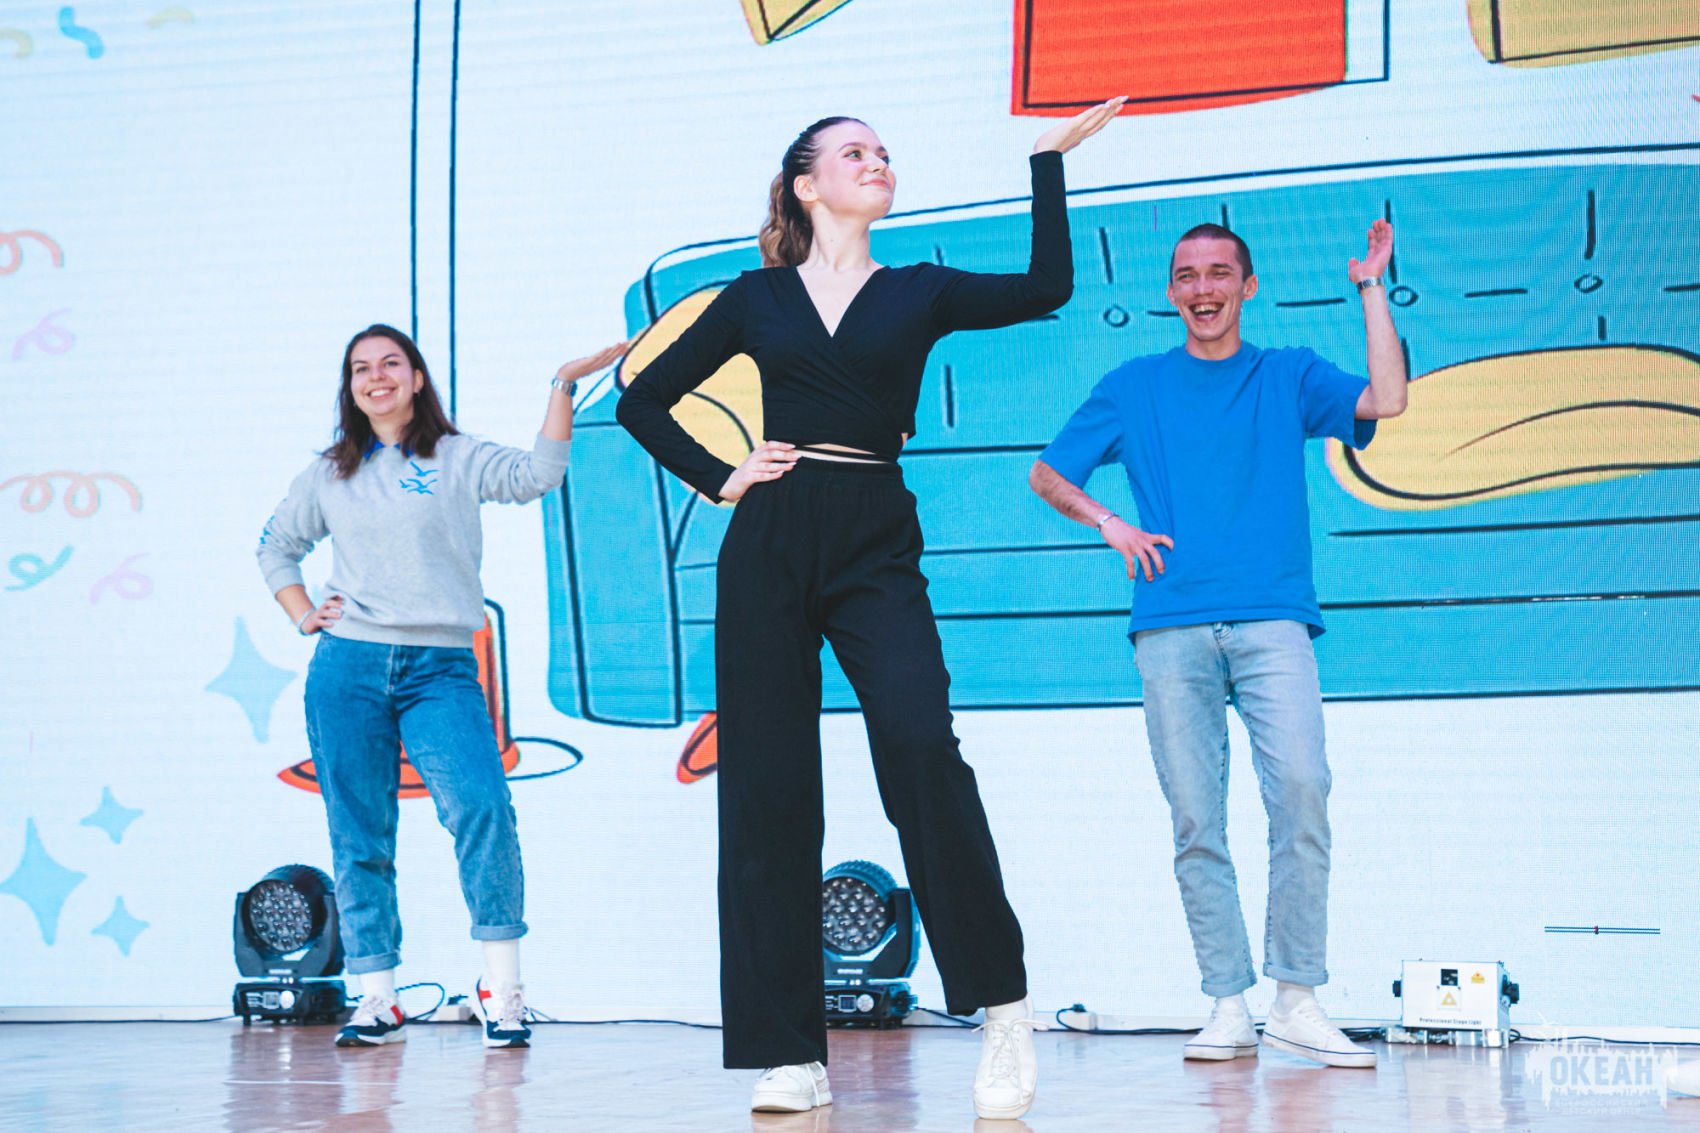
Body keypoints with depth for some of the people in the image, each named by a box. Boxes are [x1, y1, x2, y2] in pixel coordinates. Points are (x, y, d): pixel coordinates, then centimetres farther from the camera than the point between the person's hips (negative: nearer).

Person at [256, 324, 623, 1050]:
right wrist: (303, 615, 13)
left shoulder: (458, 460, 8)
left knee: (482, 807, -20)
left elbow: (536, 475, -9)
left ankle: (501, 989, -13)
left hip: (441, 669, -2)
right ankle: (376, 999, 8)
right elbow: (277, 546, 28)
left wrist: (563, 388, -16)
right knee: (359, 834, 1)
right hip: (348, 668, 3)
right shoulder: (330, 474, 15)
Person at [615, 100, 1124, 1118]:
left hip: (876, 550, -1)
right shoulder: (758, 299, 12)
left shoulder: (919, 292, 12)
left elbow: (1045, 288, -4)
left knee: (922, 745, -23)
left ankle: (1002, 1005, -14)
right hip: (769, 546, 1)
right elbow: (644, 401, 18)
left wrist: (1050, 162, -1)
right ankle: (789, 1053, 3)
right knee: (768, 787, -2)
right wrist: (716, 478, 5)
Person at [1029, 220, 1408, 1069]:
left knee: (1301, 787, -19)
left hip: (1271, 622, -1)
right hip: (1171, 629, 1)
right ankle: (1229, 1006, 1)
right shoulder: (1134, 387, 18)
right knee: (1196, 822, -3)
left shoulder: (1289, 378, 16)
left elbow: (1385, 399, 0)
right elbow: (1047, 474, 21)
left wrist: (1371, 290, 1)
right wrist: (1109, 523, 5)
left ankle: (1296, 1002, -15)